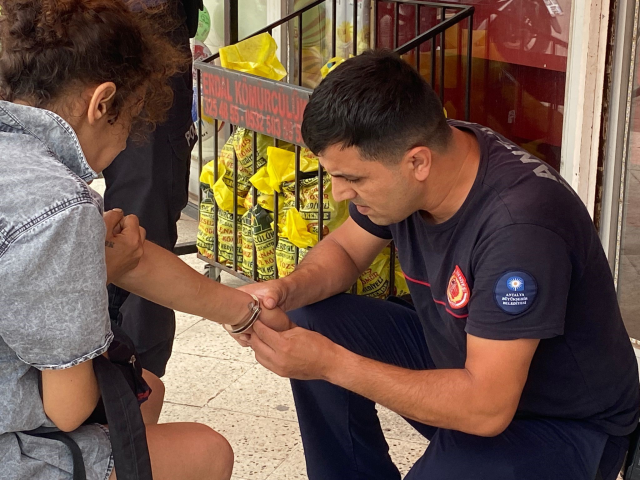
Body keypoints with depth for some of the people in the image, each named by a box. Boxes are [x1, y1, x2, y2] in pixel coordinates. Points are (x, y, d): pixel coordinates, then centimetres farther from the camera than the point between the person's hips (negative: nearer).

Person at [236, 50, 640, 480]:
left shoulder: (519, 223, -35)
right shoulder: (396, 161, -12)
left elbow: (486, 409, -33)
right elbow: (345, 249, 7)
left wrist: (332, 363, -31)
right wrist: (286, 291, -15)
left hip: (566, 423, -7)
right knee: (311, 321, -4)